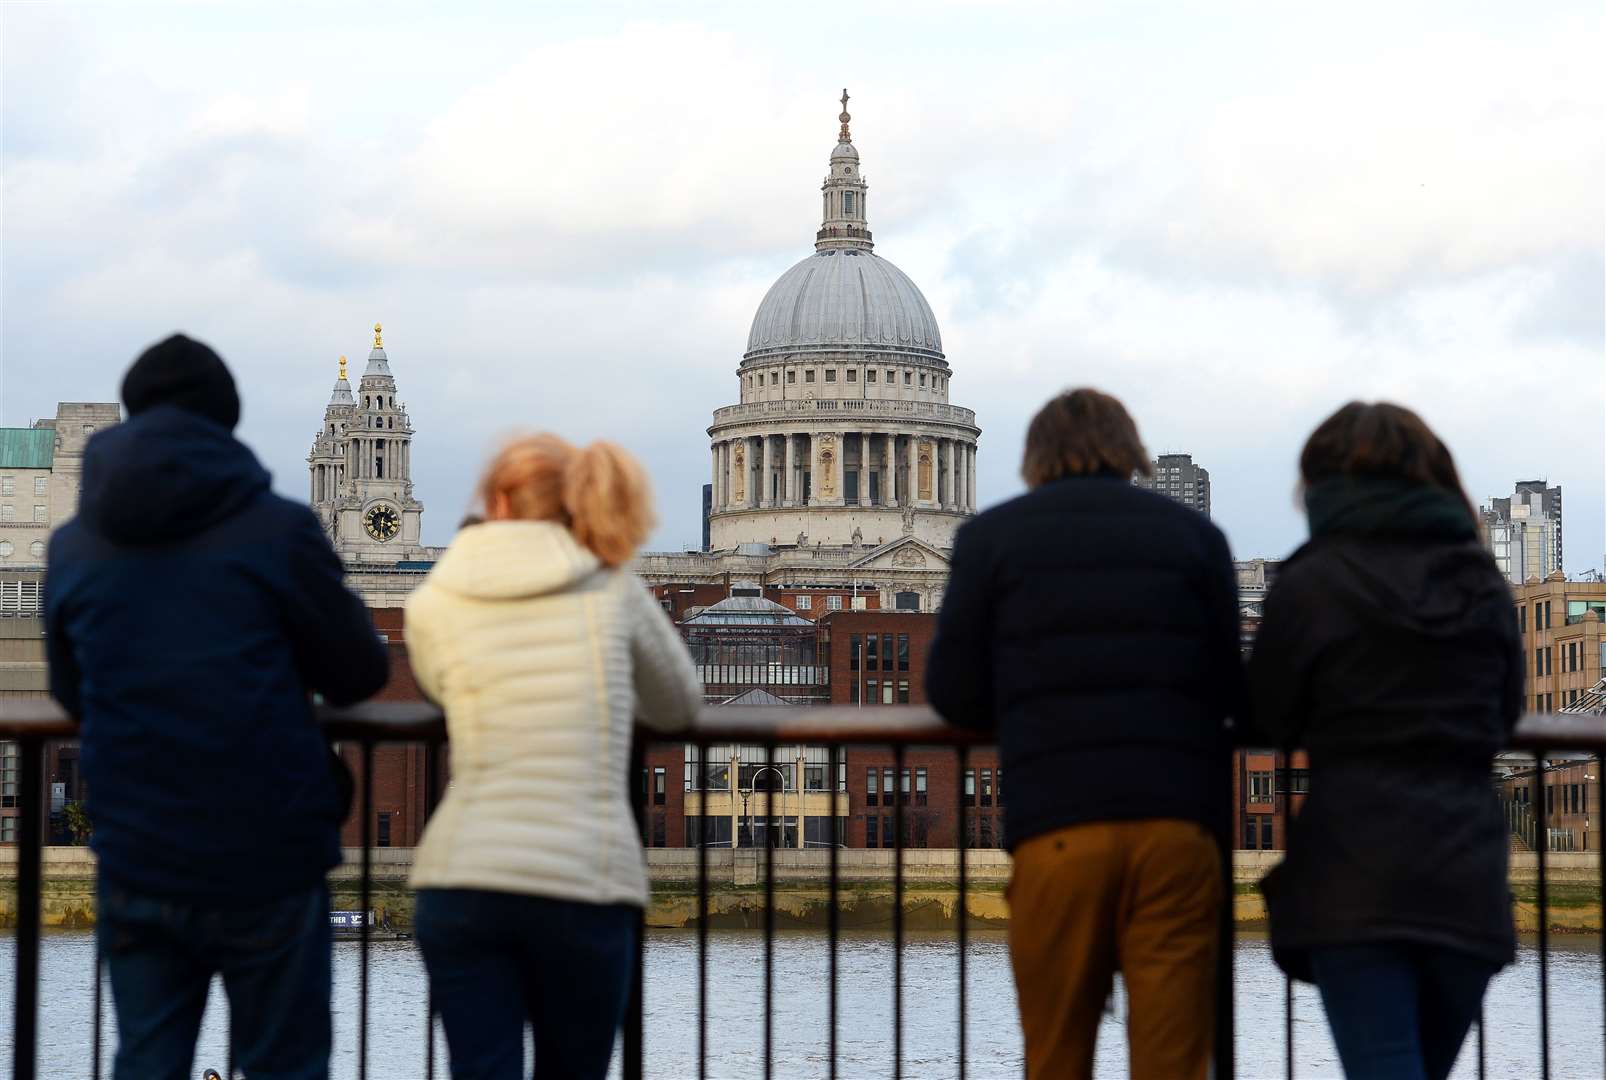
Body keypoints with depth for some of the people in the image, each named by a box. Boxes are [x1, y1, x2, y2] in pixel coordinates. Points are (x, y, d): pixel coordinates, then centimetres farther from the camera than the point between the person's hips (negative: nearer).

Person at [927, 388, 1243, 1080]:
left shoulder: (990, 536, 9)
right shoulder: (1193, 533, 11)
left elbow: (953, 693, 8)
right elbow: (1232, 689, 12)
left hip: (1054, 825, 0)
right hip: (1178, 822, 1)